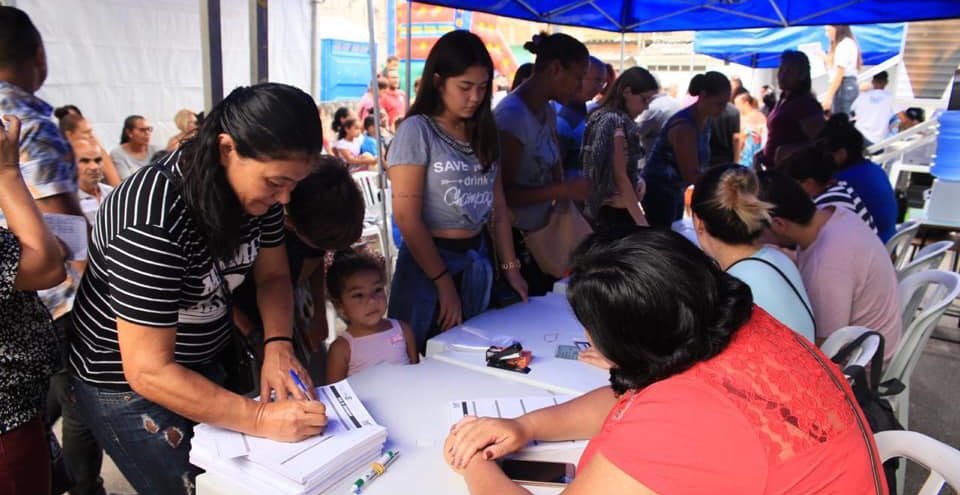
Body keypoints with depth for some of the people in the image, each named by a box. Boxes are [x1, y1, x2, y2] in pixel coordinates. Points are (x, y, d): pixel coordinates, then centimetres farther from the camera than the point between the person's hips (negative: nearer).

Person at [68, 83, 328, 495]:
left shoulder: (257, 184, -13)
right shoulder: (154, 220, -34)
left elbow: (273, 274, -1)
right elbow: (148, 371, -32)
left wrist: (278, 346, -19)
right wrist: (260, 419, -35)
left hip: (203, 362, 7)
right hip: (127, 383, -7)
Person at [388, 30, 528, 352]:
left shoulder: (483, 133, 8)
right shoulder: (417, 131, -9)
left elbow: (498, 208, 11)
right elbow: (407, 217, -13)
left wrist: (510, 267, 6)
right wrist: (444, 282, -12)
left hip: (476, 261, 6)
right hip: (427, 261, -5)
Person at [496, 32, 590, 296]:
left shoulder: (547, 112, 10)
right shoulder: (512, 115, -18)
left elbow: (555, 172, 11)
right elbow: (503, 193, -20)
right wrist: (565, 190, -21)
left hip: (540, 235, 9)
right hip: (514, 241, -9)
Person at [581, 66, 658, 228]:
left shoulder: (603, 117, 12)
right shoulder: (616, 122, -16)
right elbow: (620, 177, -20)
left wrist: (639, 181, 2)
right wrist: (642, 222, -19)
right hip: (615, 212, -10)